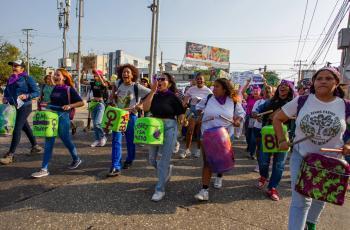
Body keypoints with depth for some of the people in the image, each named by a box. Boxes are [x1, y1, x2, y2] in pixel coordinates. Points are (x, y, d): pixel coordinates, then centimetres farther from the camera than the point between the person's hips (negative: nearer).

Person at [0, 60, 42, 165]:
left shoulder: (27, 78, -7)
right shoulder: (10, 79, 12)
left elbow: (36, 92, -9)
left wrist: (26, 96, -24)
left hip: (24, 106, -8)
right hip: (15, 107, 8)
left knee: (17, 129, -11)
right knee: (25, 127, 17)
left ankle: (10, 155, -8)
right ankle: (35, 146, 32)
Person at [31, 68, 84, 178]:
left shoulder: (69, 89, -7)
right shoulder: (54, 88, 11)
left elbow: (81, 102, -11)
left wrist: (70, 105, -23)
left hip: (63, 116, -6)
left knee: (66, 140, 7)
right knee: (49, 142, 5)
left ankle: (76, 159, 31)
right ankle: (44, 169, 14)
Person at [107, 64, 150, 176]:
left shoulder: (137, 87, -11)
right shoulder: (119, 83, 3)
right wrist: (113, 94, 8)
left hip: (130, 116, -3)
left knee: (130, 140, 12)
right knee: (116, 140, -8)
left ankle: (129, 160, 36)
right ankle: (116, 167, -7)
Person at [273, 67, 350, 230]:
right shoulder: (301, 101, -11)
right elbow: (277, 119, -2)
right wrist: (282, 140, -10)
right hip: (301, 156, -2)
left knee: (320, 197, 23)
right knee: (300, 200, -3)